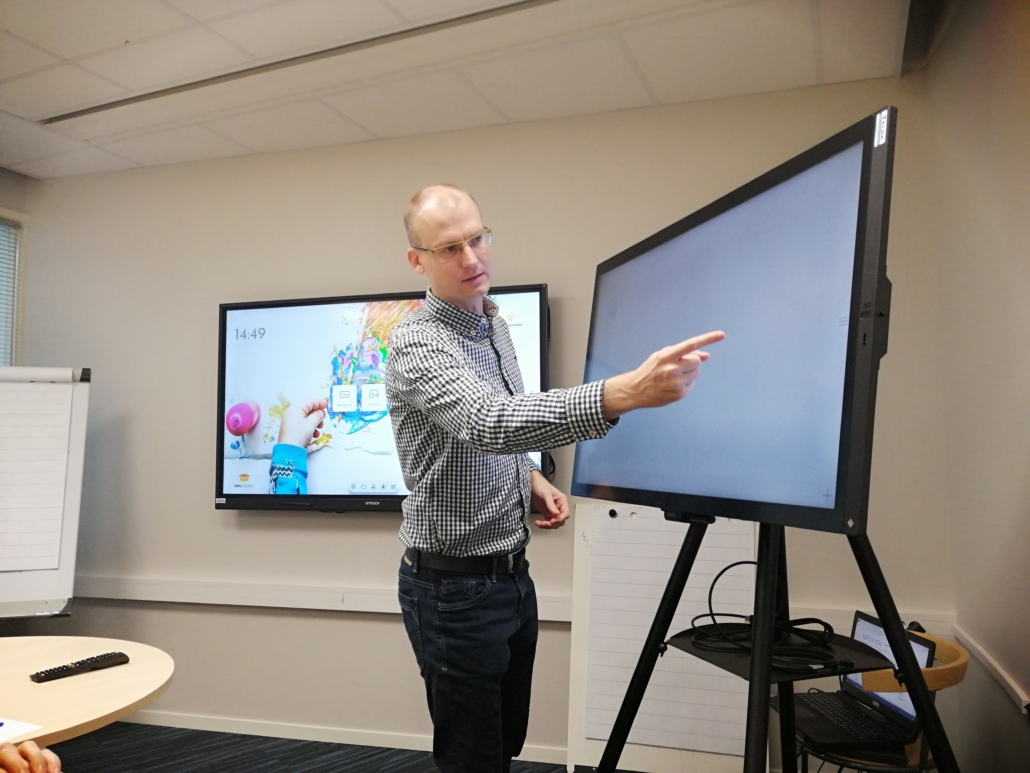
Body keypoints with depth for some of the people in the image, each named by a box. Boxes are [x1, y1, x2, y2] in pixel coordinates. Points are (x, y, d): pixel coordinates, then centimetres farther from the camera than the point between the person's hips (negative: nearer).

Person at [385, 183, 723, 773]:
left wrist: (530, 477, 0)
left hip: (512, 574, 8)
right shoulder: (417, 345, -21)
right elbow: (489, 421, -41)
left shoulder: (494, 325, 7)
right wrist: (625, 392, -54)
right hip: (455, 586, -8)